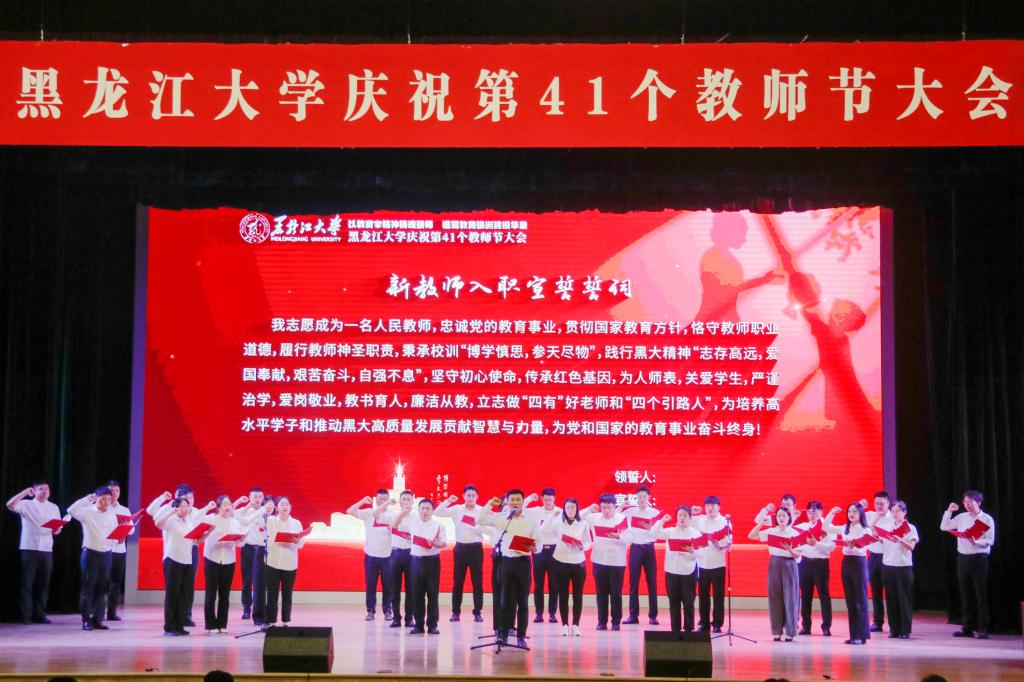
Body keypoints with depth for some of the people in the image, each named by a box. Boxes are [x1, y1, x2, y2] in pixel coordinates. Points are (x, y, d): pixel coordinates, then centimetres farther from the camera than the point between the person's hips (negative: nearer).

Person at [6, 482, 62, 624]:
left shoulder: (54, 508, 14)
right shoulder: (26, 504, 0)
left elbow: (57, 528, 16)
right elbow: (10, 505, -17)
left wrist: (57, 530, -7)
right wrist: (24, 492, -24)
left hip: (47, 549, 4)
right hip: (29, 548, -4)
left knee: (43, 583, 5)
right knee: (28, 583, -3)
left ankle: (40, 614, 11)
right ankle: (26, 615, 0)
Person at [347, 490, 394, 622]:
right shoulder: (368, 513, 1)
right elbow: (350, 511, -6)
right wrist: (363, 501, -15)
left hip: (387, 555, 0)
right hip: (371, 555, 0)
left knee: (387, 585, 4)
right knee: (370, 585, 5)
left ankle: (387, 611, 13)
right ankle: (370, 611, 13)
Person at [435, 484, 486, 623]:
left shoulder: (482, 511, 1)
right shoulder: (457, 509, 3)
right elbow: (437, 513, -3)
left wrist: (478, 526, -22)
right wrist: (448, 501, -15)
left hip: (476, 548, -1)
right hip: (461, 547, 1)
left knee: (477, 581, 1)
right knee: (458, 581, 3)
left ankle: (478, 612, 8)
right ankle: (456, 612, 10)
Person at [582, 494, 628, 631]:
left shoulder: (622, 519, -6)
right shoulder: (594, 518, 4)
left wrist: (619, 537, -31)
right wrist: (588, 510, -7)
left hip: (617, 562, -3)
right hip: (599, 561, 3)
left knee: (616, 593, 2)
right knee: (601, 592, 7)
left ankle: (616, 621, 10)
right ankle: (602, 621, 12)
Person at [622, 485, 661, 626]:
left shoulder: (655, 513, 2)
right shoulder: (630, 511, 3)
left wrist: (651, 528, -19)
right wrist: (621, 507, -11)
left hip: (649, 548, 0)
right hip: (635, 548, 1)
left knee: (652, 582, 1)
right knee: (634, 582, 1)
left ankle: (653, 615, 6)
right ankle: (633, 615, 3)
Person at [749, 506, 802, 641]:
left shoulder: (795, 534, -1)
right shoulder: (771, 531, 5)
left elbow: (798, 555, -2)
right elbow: (751, 536, 2)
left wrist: (790, 550, -23)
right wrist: (761, 523, -7)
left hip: (789, 565, -2)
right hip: (774, 564, 2)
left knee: (789, 597, -2)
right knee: (775, 597, 2)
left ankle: (790, 631, 3)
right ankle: (777, 631, 8)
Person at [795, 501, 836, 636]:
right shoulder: (802, 526, 13)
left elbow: (832, 546, -12)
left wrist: (816, 544, -24)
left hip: (821, 563, -5)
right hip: (805, 562, 5)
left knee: (824, 595, -2)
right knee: (805, 595, 7)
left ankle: (826, 627, 2)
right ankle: (805, 626, 14)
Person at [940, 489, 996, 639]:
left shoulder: (987, 519, -3)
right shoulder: (961, 517, 10)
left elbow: (990, 541, -8)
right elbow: (944, 527, 16)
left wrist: (976, 542, -25)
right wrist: (949, 511, 6)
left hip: (979, 558, -5)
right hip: (962, 558, 5)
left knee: (981, 595, -3)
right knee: (965, 594, 8)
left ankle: (982, 629, 0)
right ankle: (968, 627, 14)